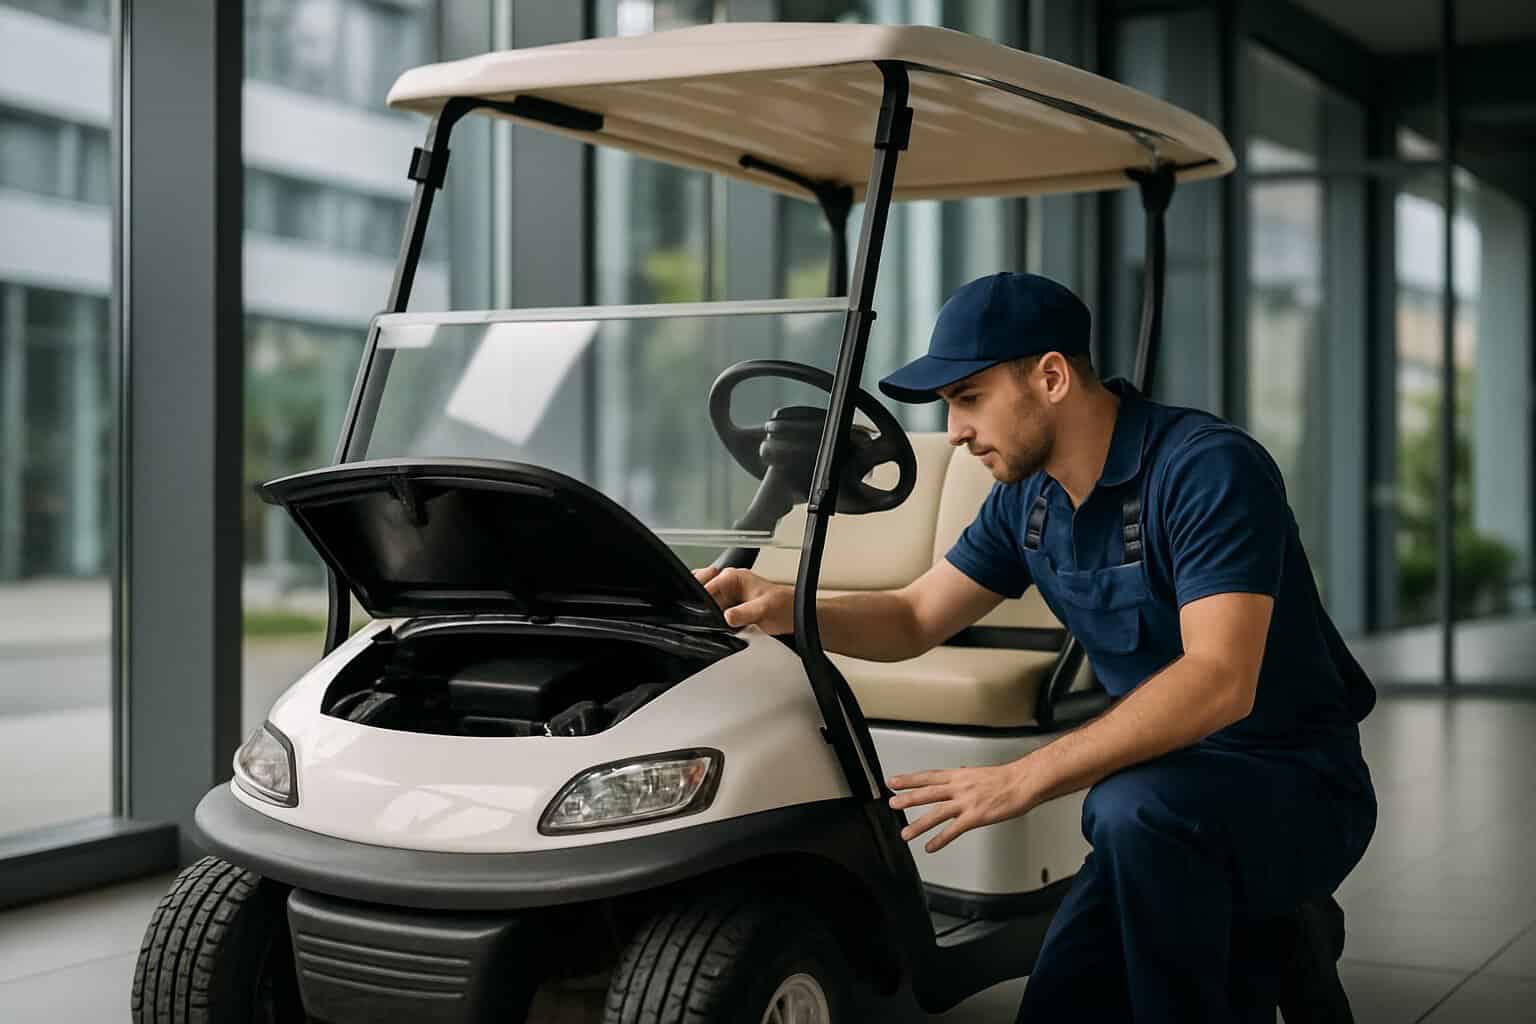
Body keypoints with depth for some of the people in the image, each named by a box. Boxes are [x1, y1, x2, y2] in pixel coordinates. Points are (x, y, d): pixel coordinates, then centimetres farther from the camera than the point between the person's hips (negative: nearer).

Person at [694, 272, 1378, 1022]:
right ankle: (1257, 945, 17)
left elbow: (1221, 681, -32)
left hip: (1299, 789, -7)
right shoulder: (1027, 498, 4)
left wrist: (1024, 779, -38)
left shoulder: (1210, 468, -22)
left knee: (1137, 806, -36)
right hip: (1168, 786, 8)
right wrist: (787, 608, -9)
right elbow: (913, 621, 12)